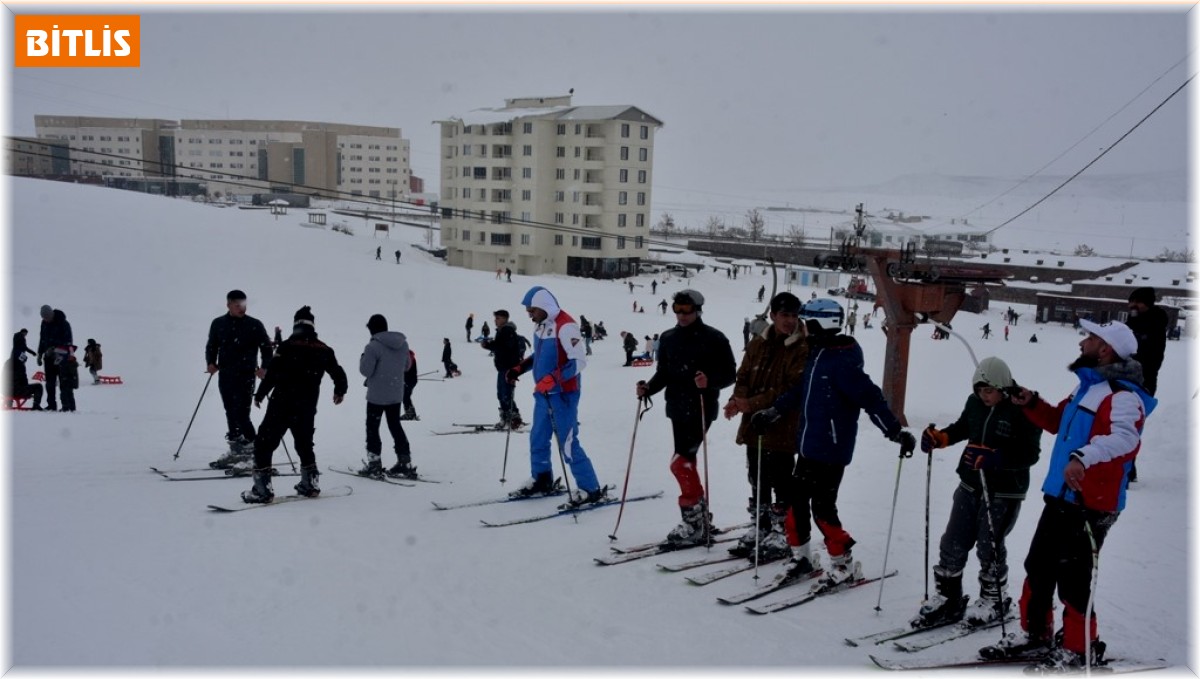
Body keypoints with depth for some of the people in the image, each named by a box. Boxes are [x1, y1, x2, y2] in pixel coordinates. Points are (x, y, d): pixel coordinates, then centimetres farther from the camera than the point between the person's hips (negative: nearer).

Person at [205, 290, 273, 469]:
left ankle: (250, 447, -2)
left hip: (246, 375, -4)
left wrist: (264, 367, -13)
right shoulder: (218, 324, 9)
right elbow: (211, 346, 17)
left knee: (241, 413, -11)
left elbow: (267, 347, 1)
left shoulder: (255, 325, -1)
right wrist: (211, 362, 0)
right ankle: (235, 450, 17)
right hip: (225, 375, 4)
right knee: (231, 413, 9)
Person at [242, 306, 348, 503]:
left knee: (265, 442, 1)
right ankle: (310, 483, 27)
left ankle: (263, 488, -6)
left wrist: (259, 394, 0)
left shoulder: (288, 346, -9)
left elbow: (272, 373, -13)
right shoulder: (323, 349, 6)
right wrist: (339, 392, 35)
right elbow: (339, 374, 15)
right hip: (308, 407, 5)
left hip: (282, 404, -5)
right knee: (304, 443, 24)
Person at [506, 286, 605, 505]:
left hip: (563, 394, -9)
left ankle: (591, 490, -1)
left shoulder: (565, 326, -20)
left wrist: (552, 379, -32)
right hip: (543, 393, 9)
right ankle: (541, 480, 35)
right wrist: (519, 368, 10)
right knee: (538, 439, 18)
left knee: (567, 444, -9)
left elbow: (578, 362, -25)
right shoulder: (541, 325, 8)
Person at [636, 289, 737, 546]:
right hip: (677, 409, 7)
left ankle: (694, 522, -4)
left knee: (680, 462, -14)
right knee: (686, 463, 11)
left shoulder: (713, 338, -5)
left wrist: (709, 381, -23)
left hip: (701, 409, -6)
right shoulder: (668, 339, 12)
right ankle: (701, 518, 24)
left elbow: (730, 373, -5)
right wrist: (649, 388, -3)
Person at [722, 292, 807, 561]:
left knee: (781, 484, 2)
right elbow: (743, 377, 9)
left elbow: (791, 389, -18)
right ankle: (759, 530, 29)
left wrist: (753, 403, -23)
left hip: (783, 429, -6)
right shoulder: (758, 344, 8)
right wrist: (738, 399, -13)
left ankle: (782, 536, 14)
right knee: (757, 481, 16)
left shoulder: (803, 349, -10)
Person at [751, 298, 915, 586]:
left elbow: (870, 398, -24)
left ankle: (844, 564, 13)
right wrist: (771, 413, 27)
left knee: (822, 508, -3)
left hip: (831, 451, -9)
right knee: (797, 499, 14)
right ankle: (801, 556, 28)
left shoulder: (841, 361, -19)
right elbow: (800, 391, 23)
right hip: (809, 446, 9)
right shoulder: (817, 355, 9)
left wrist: (896, 432, -29)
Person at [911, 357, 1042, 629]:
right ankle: (948, 597, 20)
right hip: (970, 485, 6)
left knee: (989, 546, 0)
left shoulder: (1023, 410, -17)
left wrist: (993, 458, -32)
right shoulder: (975, 402, 2)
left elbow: (1030, 454, -20)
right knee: (953, 543, 7)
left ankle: (995, 599, 24)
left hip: (1004, 492, -6)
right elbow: (963, 427, 20)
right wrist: (940, 437, 1)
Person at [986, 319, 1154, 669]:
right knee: (1038, 568, 18)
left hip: (1090, 505, -10)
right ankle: (1035, 633, 34)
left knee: (1072, 580, -2)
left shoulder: (1123, 395, -16)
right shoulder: (1088, 387, 14)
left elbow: (1124, 438, -34)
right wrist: (1032, 404, 11)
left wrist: (1084, 456, -50)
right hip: (1060, 497, 10)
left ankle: (1080, 648, 16)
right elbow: (1057, 422, 27)